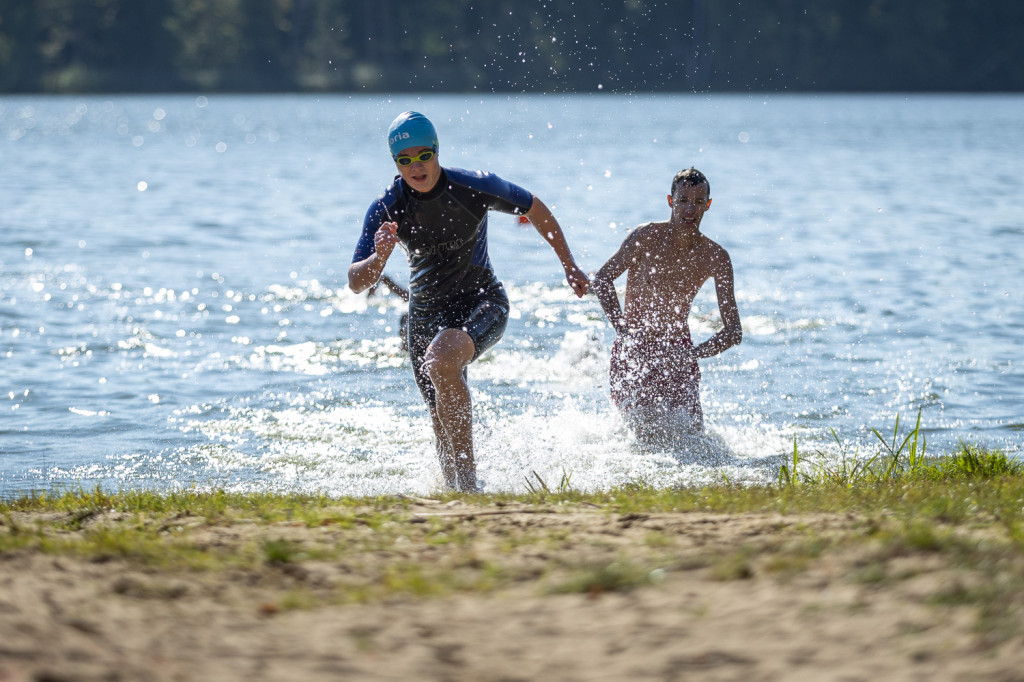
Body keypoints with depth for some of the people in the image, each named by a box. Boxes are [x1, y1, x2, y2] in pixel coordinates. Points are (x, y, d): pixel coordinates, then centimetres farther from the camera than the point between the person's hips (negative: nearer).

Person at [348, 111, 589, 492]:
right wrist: (379, 257, -36)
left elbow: (534, 209, 3)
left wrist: (568, 264, 9)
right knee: (444, 421, 8)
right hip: (426, 314, 4)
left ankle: (468, 481, -31)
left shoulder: (476, 188, -16)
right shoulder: (386, 209, -12)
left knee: (442, 361, -34)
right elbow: (357, 283, -14)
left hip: (481, 303, -4)